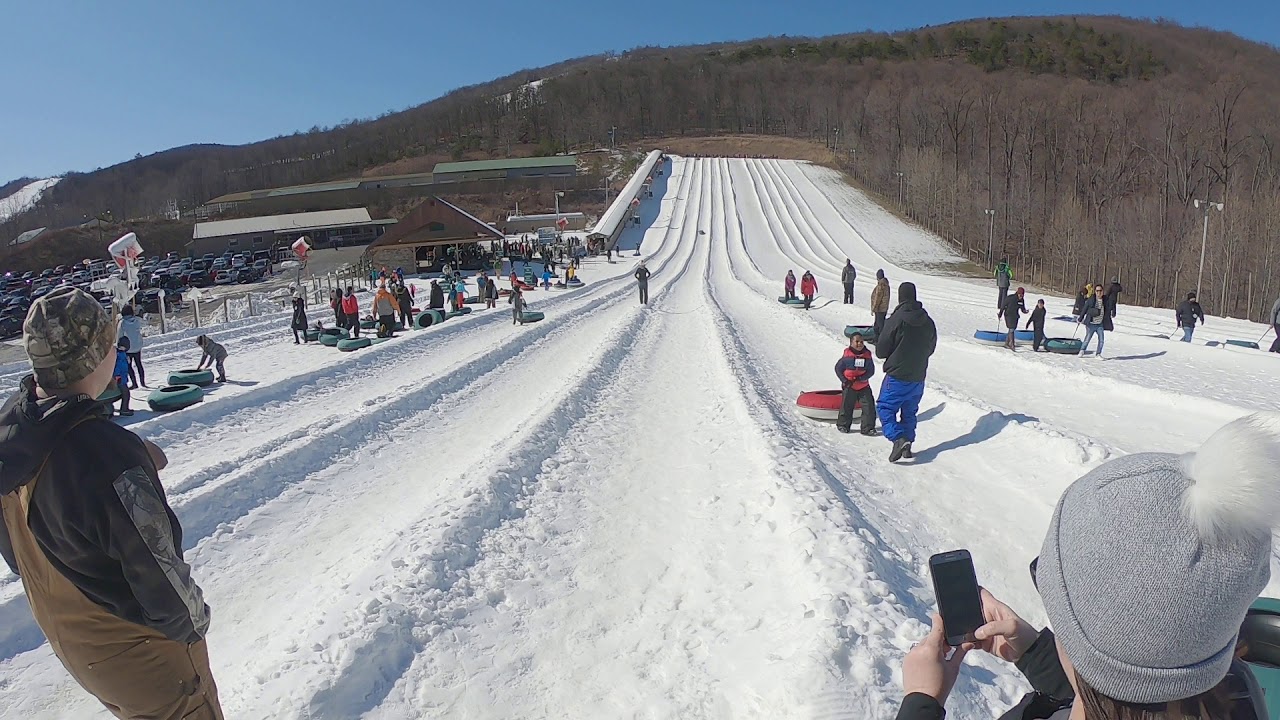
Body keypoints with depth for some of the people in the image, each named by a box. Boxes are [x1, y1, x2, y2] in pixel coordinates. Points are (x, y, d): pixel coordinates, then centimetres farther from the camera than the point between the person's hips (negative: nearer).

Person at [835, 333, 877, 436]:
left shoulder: (867, 356, -4)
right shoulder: (847, 356, -10)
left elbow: (871, 371, -2)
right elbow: (838, 369, -2)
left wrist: (861, 378, -16)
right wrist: (845, 381, -9)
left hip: (864, 386, 2)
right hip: (849, 387, -2)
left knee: (869, 406, -5)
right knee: (846, 407, 7)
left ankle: (868, 427, 4)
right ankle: (843, 425, 25)